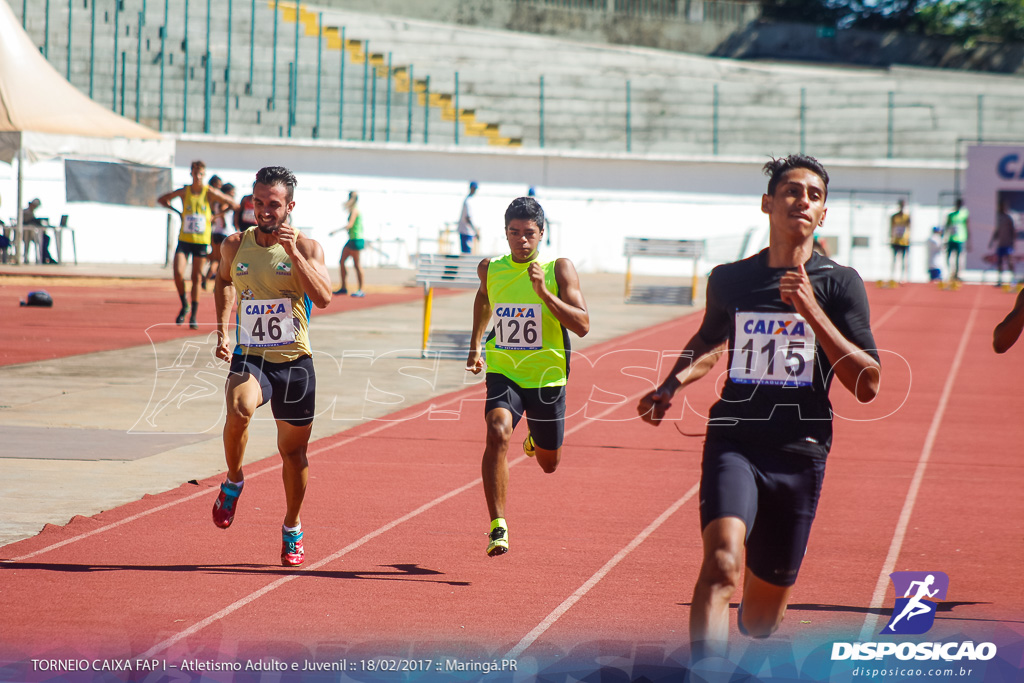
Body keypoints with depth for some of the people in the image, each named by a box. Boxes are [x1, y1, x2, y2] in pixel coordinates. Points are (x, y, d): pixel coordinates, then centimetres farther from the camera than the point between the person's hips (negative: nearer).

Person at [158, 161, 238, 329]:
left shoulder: (210, 192, -4)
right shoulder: (184, 191, 3)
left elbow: (234, 204, 2)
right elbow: (161, 200, 15)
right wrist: (171, 208, -2)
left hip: (202, 241, -1)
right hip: (184, 239, 1)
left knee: (196, 278, 1)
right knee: (178, 273, -14)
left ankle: (194, 316, 11)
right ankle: (184, 305, 9)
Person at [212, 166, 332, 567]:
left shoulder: (306, 247, -6)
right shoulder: (235, 245, 2)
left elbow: (323, 299, -20)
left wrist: (293, 253, -26)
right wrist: (222, 330, 14)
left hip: (294, 361, 0)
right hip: (249, 356, 0)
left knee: (293, 450, 11)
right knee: (239, 410, -33)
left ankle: (292, 530, 32)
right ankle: (233, 482, -5)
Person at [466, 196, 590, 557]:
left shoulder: (560, 269, -10)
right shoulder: (490, 269, -1)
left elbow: (582, 326, -19)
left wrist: (543, 292, -28)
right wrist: (476, 346, 20)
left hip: (547, 377, 0)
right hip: (503, 373, 0)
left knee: (549, 463, 15)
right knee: (498, 434, -29)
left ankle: (536, 440, 55)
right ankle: (498, 526, -25)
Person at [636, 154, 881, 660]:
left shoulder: (840, 284, 0)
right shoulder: (729, 280, 7)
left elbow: (867, 386, -8)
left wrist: (812, 312, -16)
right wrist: (673, 384, 10)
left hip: (799, 456, 0)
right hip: (733, 442, 0)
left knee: (760, 621, 12)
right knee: (721, 564, -29)